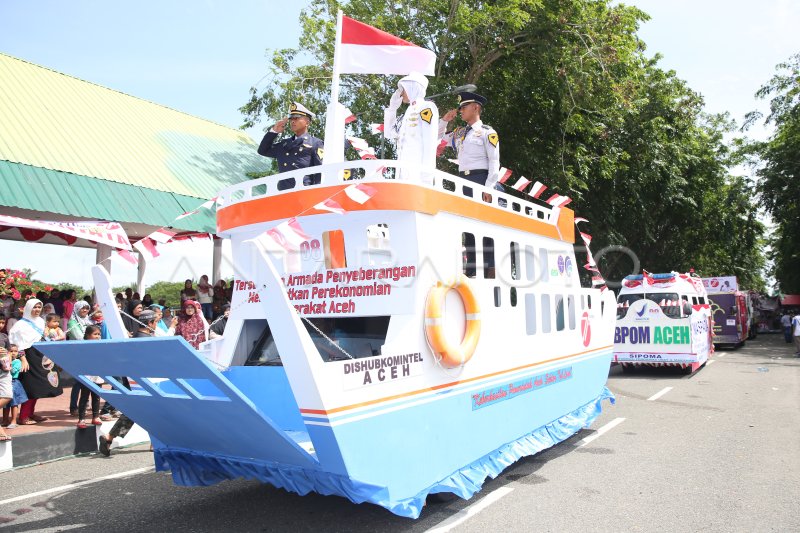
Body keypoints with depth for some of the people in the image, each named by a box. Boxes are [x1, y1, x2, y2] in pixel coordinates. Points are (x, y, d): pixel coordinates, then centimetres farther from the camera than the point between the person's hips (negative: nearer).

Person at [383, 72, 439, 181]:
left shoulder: (427, 107, 0)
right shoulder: (409, 112, 24)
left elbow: (430, 141, -10)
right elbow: (390, 134, 26)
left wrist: (426, 171, -19)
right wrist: (392, 107, 21)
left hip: (418, 169, -8)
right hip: (404, 169, 8)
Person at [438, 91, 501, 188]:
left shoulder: (487, 132, 1)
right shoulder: (459, 133, 19)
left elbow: (494, 162, -6)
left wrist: (488, 188, -16)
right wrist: (444, 120, 18)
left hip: (480, 180, -6)